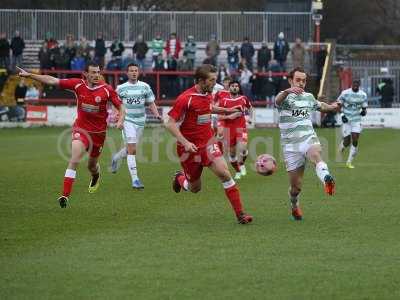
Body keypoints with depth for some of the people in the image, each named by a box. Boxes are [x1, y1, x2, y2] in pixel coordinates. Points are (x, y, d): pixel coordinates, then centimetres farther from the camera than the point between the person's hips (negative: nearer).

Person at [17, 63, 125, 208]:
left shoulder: (107, 89, -11)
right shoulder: (78, 84, -9)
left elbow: (121, 107, -2)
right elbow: (52, 81, -5)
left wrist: (120, 121, -22)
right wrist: (29, 75, -7)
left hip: (99, 132, 1)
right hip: (81, 129, -1)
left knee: (92, 166, 18)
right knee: (74, 159, -23)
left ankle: (95, 175, 57)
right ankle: (65, 195, -24)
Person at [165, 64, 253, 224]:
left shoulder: (208, 94, 3)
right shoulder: (185, 98, -19)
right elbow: (170, 123, -19)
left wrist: (227, 110, 18)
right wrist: (185, 143, -27)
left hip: (208, 143, 5)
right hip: (190, 147, -5)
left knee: (224, 173, -15)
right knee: (195, 188, 8)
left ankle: (240, 214, -13)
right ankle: (180, 178, 44)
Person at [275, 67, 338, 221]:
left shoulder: (309, 97, 15)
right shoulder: (286, 97, -3)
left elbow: (320, 106, 38)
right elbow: (278, 100, -30)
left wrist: (331, 107, 16)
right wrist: (288, 91, -52)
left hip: (309, 138, 2)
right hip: (291, 145, -2)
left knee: (316, 155, -36)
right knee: (296, 186, 1)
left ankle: (327, 180, -64)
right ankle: (294, 206, 34)